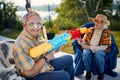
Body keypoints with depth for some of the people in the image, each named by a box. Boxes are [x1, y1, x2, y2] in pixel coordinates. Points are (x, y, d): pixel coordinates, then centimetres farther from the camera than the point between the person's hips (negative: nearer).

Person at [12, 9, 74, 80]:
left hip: (46, 64, 9)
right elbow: (28, 72, -30)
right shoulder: (21, 45, -30)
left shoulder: (37, 35, -6)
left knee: (69, 58, 16)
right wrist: (45, 58, -23)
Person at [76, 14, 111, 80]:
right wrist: (80, 41, -23)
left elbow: (104, 47, -13)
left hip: (100, 50, -2)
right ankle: (88, 71, -8)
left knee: (98, 54, -36)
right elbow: (85, 42, 2)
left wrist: (90, 47, -20)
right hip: (89, 48, 2)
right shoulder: (90, 30, -1)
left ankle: (101, 72, -8)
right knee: (86, 53, -32)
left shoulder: (107, 32, -8)